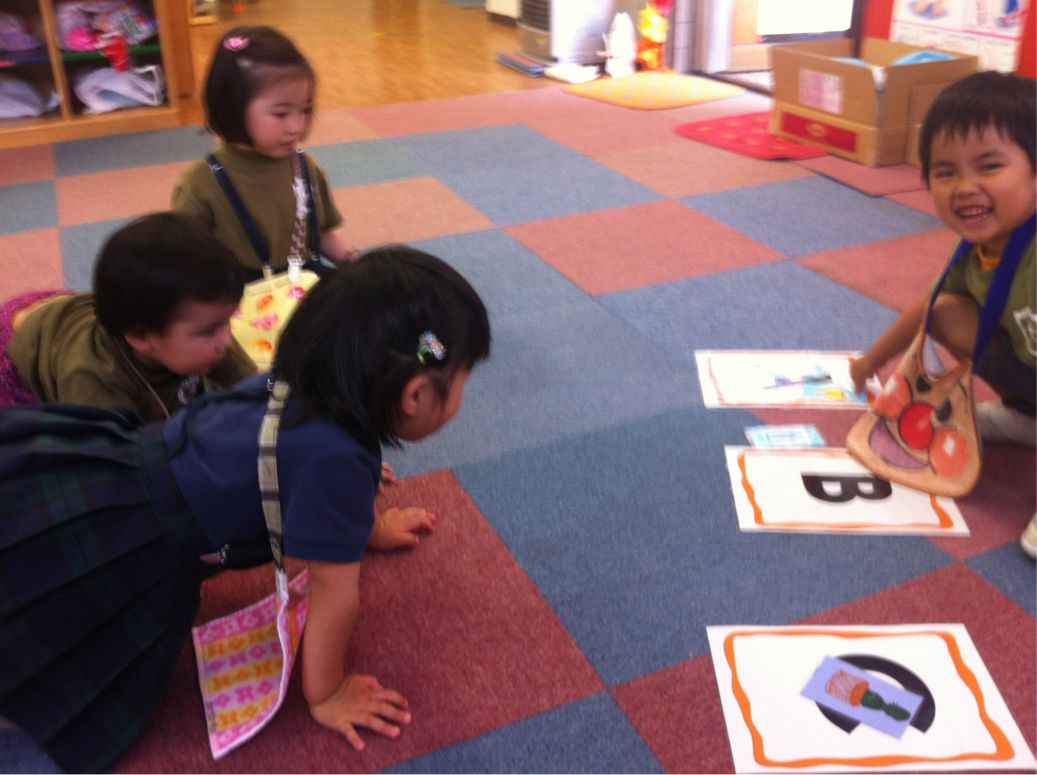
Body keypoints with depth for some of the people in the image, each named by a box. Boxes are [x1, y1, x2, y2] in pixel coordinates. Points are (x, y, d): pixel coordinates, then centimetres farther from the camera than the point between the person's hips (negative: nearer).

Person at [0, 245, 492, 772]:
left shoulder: (308, 384, -6)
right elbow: (333, 592, -18)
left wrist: (372, 527, 35)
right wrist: (325, 696, -3)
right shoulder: (334, 457, -31)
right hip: (109, 546, -9)